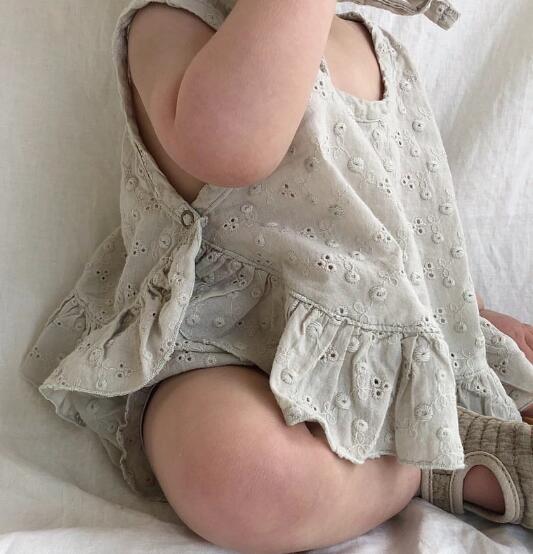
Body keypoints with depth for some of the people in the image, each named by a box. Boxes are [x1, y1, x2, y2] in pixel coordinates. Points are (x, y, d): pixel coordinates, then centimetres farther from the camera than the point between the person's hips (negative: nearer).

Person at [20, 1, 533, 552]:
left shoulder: (380, 47, 11)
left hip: (397, 353, 7)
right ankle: (460, 459, -13)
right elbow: (225, 145, -38)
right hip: (230, 341, -6)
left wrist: (470, 313, 17)